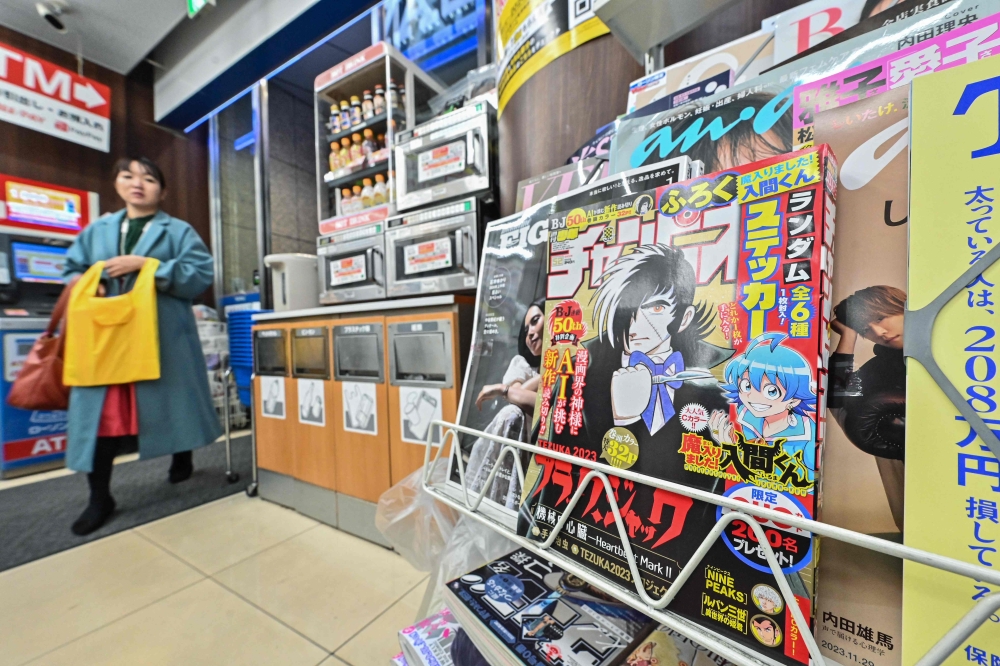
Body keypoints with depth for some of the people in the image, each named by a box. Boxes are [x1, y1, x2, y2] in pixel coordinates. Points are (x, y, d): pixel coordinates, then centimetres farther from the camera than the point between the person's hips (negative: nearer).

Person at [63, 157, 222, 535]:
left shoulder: (178, 231, 4)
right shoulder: (97, 231, 18)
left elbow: (201, 275, -10)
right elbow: (71, 271, 18)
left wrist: (145, 265, -17)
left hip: (162, 336, -3)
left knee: (172, 403, 6)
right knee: (101, 411, 4)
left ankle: (182, 459, 31)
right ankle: (100, 497, 16)